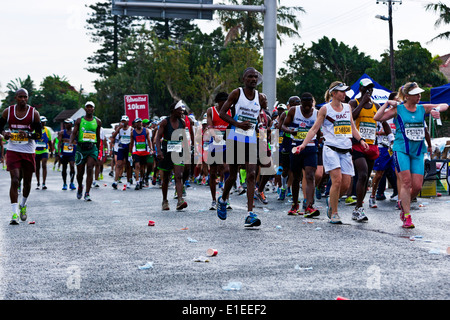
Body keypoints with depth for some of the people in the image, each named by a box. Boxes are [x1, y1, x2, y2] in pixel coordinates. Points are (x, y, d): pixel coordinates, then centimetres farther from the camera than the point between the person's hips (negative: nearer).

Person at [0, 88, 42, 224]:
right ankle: (15, 213, -12)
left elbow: (39, 134, -1)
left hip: (28, 151, 1)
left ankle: (23, 205, 38)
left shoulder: (34, 113, -2)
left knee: (27, 182, 12)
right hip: (13, 150, -1)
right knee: (15, 180, -13)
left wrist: (28, 135, -21)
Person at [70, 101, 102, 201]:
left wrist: (98, 150, 18)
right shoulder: (79, 120, 8)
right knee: (80, 172, 5)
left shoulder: (97, 121, 11)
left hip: (92, 148, 0)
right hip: (81, 147, 0)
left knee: (90, 169, -16)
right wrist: (71, 142, -17)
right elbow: (73, 133, 2)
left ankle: (87, 193, -15)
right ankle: (80, 187, 36)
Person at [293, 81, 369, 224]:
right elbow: (314, 129, 2)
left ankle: (331, 201, 27)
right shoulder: (325, 109, 0)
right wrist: (303, 144, -7)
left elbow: (352, 128, 22)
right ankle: (334, 213, -5)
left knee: (346, 184, -3)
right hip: (331, 149, -5)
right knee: (337, 180, -17)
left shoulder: (348, 107, 15)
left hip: (346, 150, 5)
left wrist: (361, 140, 6)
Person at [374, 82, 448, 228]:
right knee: (406, 181, -14)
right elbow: (377, 118, -7)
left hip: (418, 151, 4)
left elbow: (445, 105, 13)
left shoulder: (422, 109, 10)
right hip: (401, 150, -4)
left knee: (417, 186, -3)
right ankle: (407, 217, -6)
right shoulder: (398, 109, 0)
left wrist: (437, 109, -7)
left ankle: (403, 203, 28)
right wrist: (387, 104, -13)